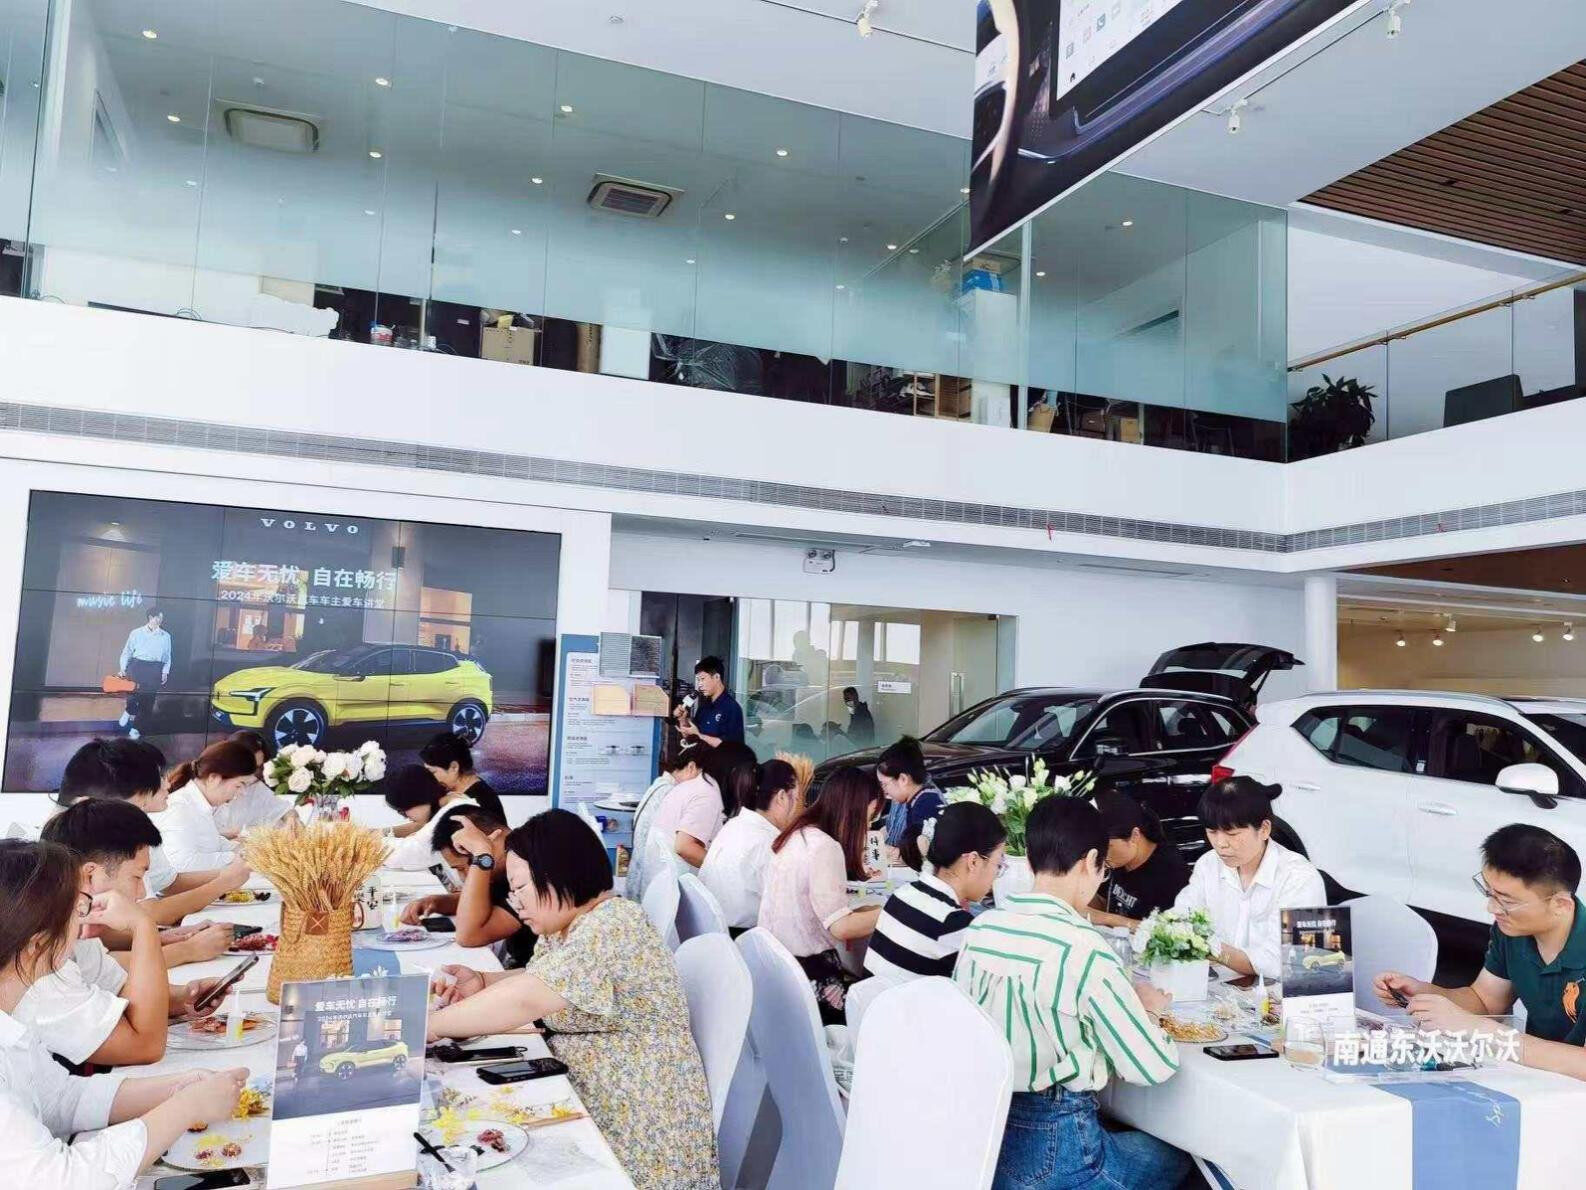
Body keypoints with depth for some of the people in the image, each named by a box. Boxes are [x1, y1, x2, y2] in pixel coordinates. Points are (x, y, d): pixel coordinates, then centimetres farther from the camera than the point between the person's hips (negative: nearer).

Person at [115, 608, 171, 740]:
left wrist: (165, 672, 1)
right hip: (137, 666, -2)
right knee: (133, 693, -15)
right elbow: (127, 652, 4)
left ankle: (135, 727, 18)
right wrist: (123, 669, -5)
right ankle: (130, 711, 21)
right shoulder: (136, 633, 1)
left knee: (148, 700, 2)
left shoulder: (165, 636, 6)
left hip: (155, 670, 2)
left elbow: (167, 657, 11)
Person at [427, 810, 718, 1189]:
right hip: (590, 1115, 9)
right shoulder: (563, 926, 9)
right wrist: (482, 983, 0)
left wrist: (429, 1025, -16)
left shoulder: (613, 928, -22)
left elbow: (524, 1002, -25)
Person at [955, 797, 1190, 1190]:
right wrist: (1146, 1009, 6)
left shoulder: (980, 927, -1)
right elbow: (1153, 1067, -14)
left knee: (1128, 1133, 29)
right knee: (1175, 1158, 21)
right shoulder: (1082, 947, -21)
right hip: (1049, 1151, -6)